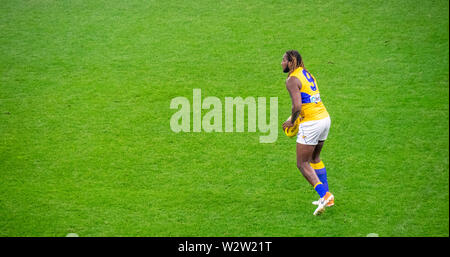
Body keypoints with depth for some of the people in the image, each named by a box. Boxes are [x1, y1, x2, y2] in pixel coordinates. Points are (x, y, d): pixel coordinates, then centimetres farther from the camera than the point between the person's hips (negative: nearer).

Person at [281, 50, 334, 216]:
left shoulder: (292, 79, -12)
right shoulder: (307, 74, 16)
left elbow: (297, 106, -23)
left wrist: (292, 121, -6)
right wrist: (296, 118, 15)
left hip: (311, 123, -9)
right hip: (324, 117, 9)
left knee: (302, 164, 1)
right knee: (314, 158, 23)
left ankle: (324, 195, -12)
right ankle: (328, 197, 24)